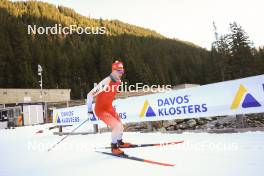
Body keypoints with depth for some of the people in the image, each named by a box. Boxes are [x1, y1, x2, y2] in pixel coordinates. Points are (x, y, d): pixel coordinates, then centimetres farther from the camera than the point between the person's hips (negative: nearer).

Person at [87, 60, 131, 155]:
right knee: (117, 126, -20)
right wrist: (89, 110, -20)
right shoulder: (106, 82, -28)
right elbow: (90, 94, -26)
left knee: (120, 126, 17)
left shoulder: (118, 81, -2)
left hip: (109, 108, 8)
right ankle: (114, 147, 1)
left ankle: (120, 142, 44)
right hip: (100, 110, -8)